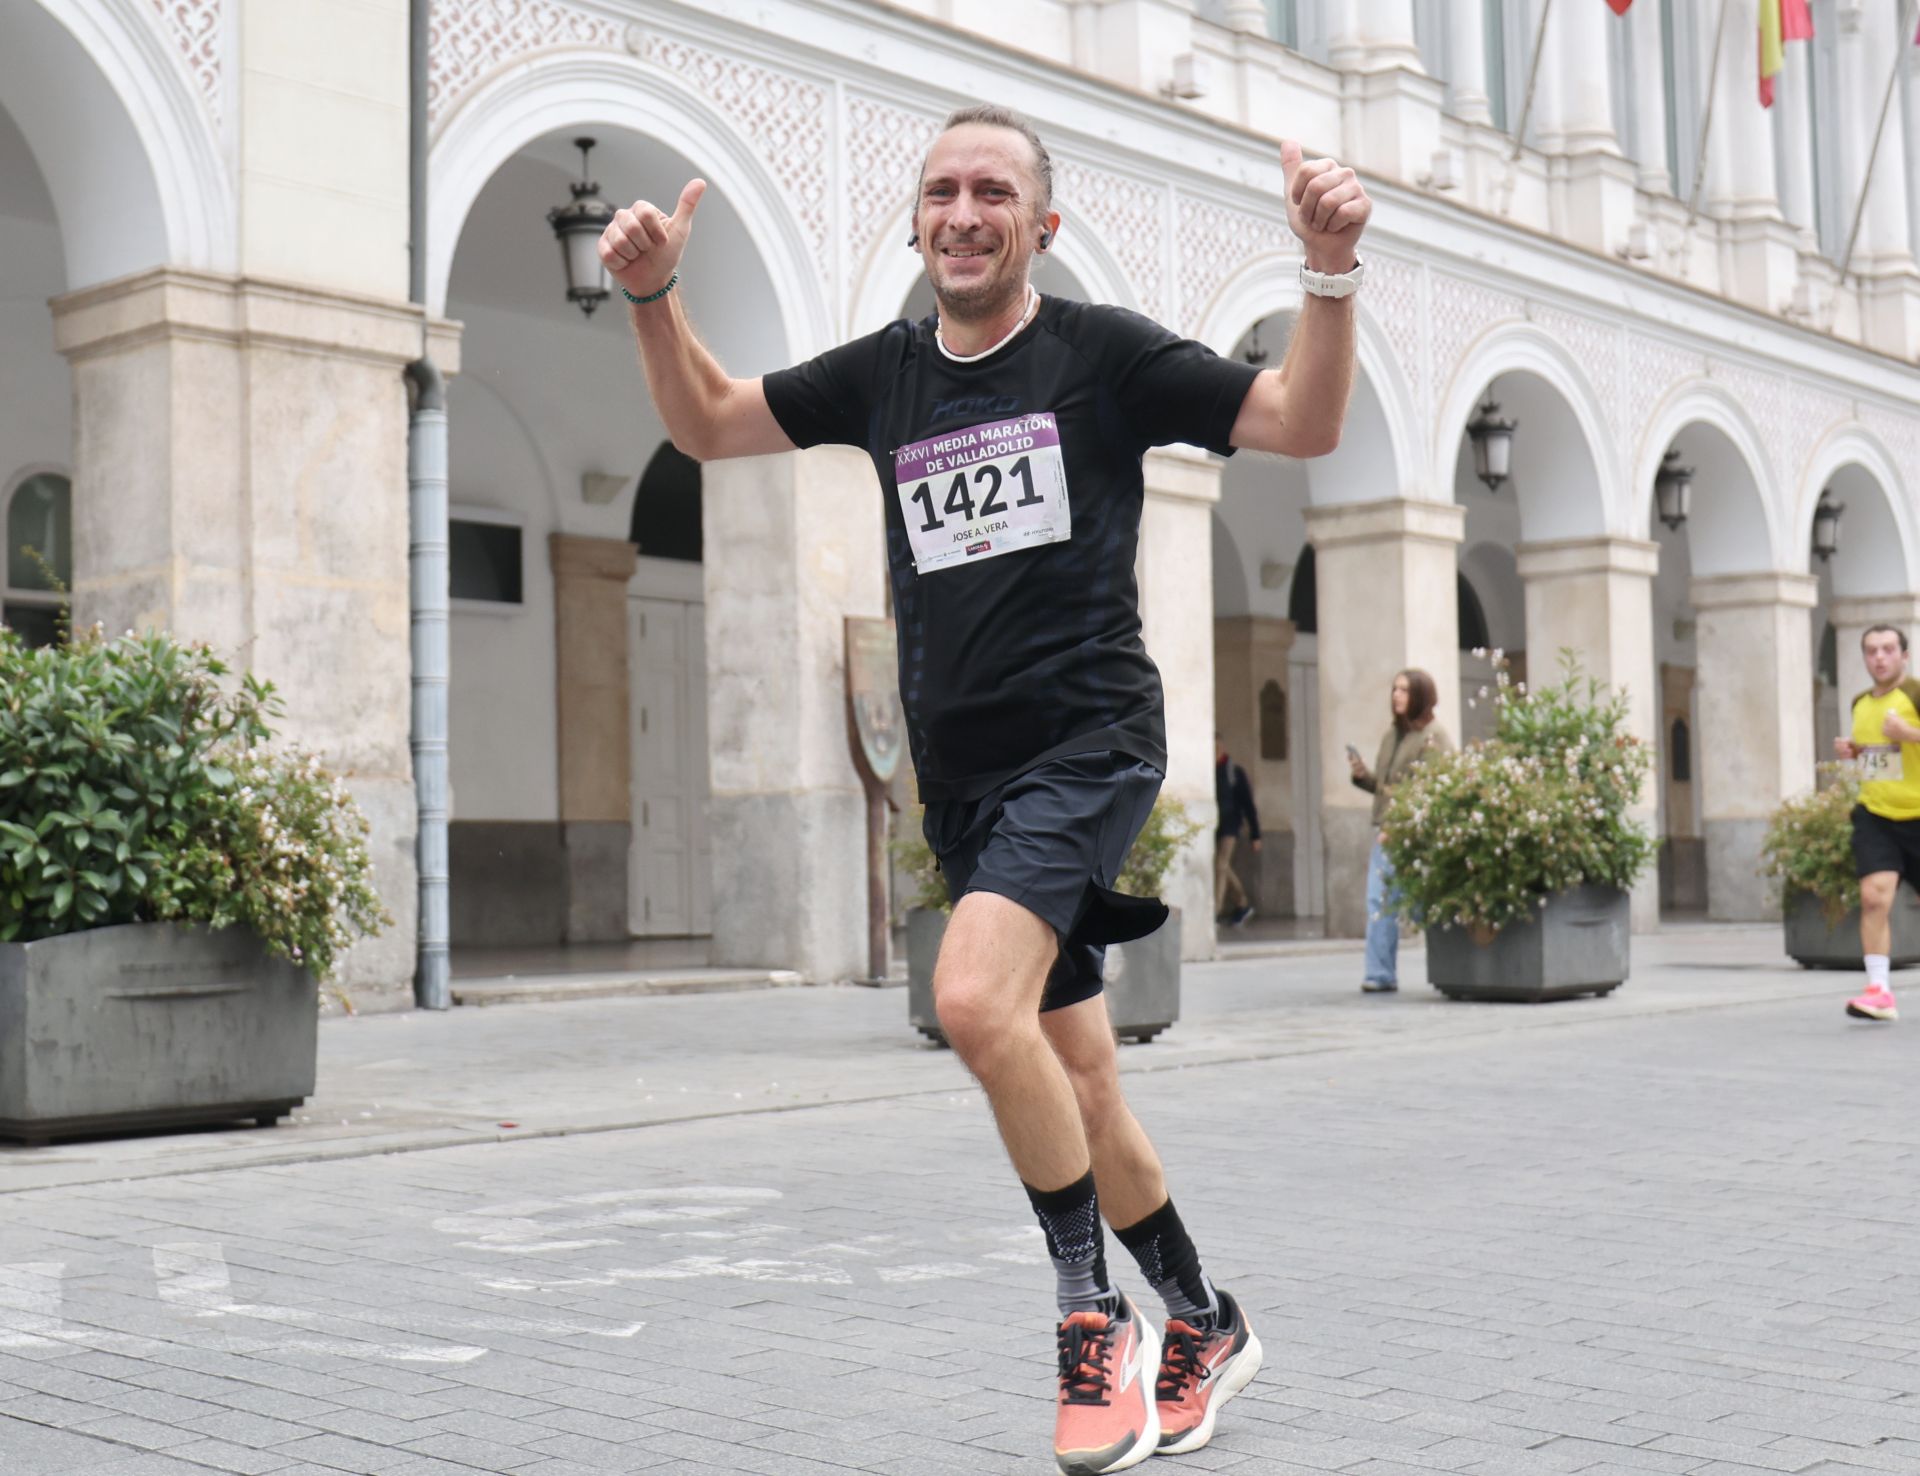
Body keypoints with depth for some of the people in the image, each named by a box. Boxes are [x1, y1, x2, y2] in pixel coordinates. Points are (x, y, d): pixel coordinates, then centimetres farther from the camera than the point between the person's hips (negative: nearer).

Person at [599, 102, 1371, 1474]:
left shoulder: (1102, 351, -1)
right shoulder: (884, 373, 12)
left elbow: (1306, 425, -4)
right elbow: (708, 424, 21)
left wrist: (1331, 272, -19)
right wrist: (656, 294, 6)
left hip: (1087, 743, -6)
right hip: (964, 777, 6)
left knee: (974, 997, -28)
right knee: (1078, 1092, 11)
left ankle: (1095, 1312, -12)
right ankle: (1204, 1324, 29)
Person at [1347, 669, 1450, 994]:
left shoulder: (1434, 737, -6)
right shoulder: (1391, 735, 18)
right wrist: (1362, 775, 2)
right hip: (1386, 833, 7)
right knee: (1379, 901, 0)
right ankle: (1381, 975, 2)